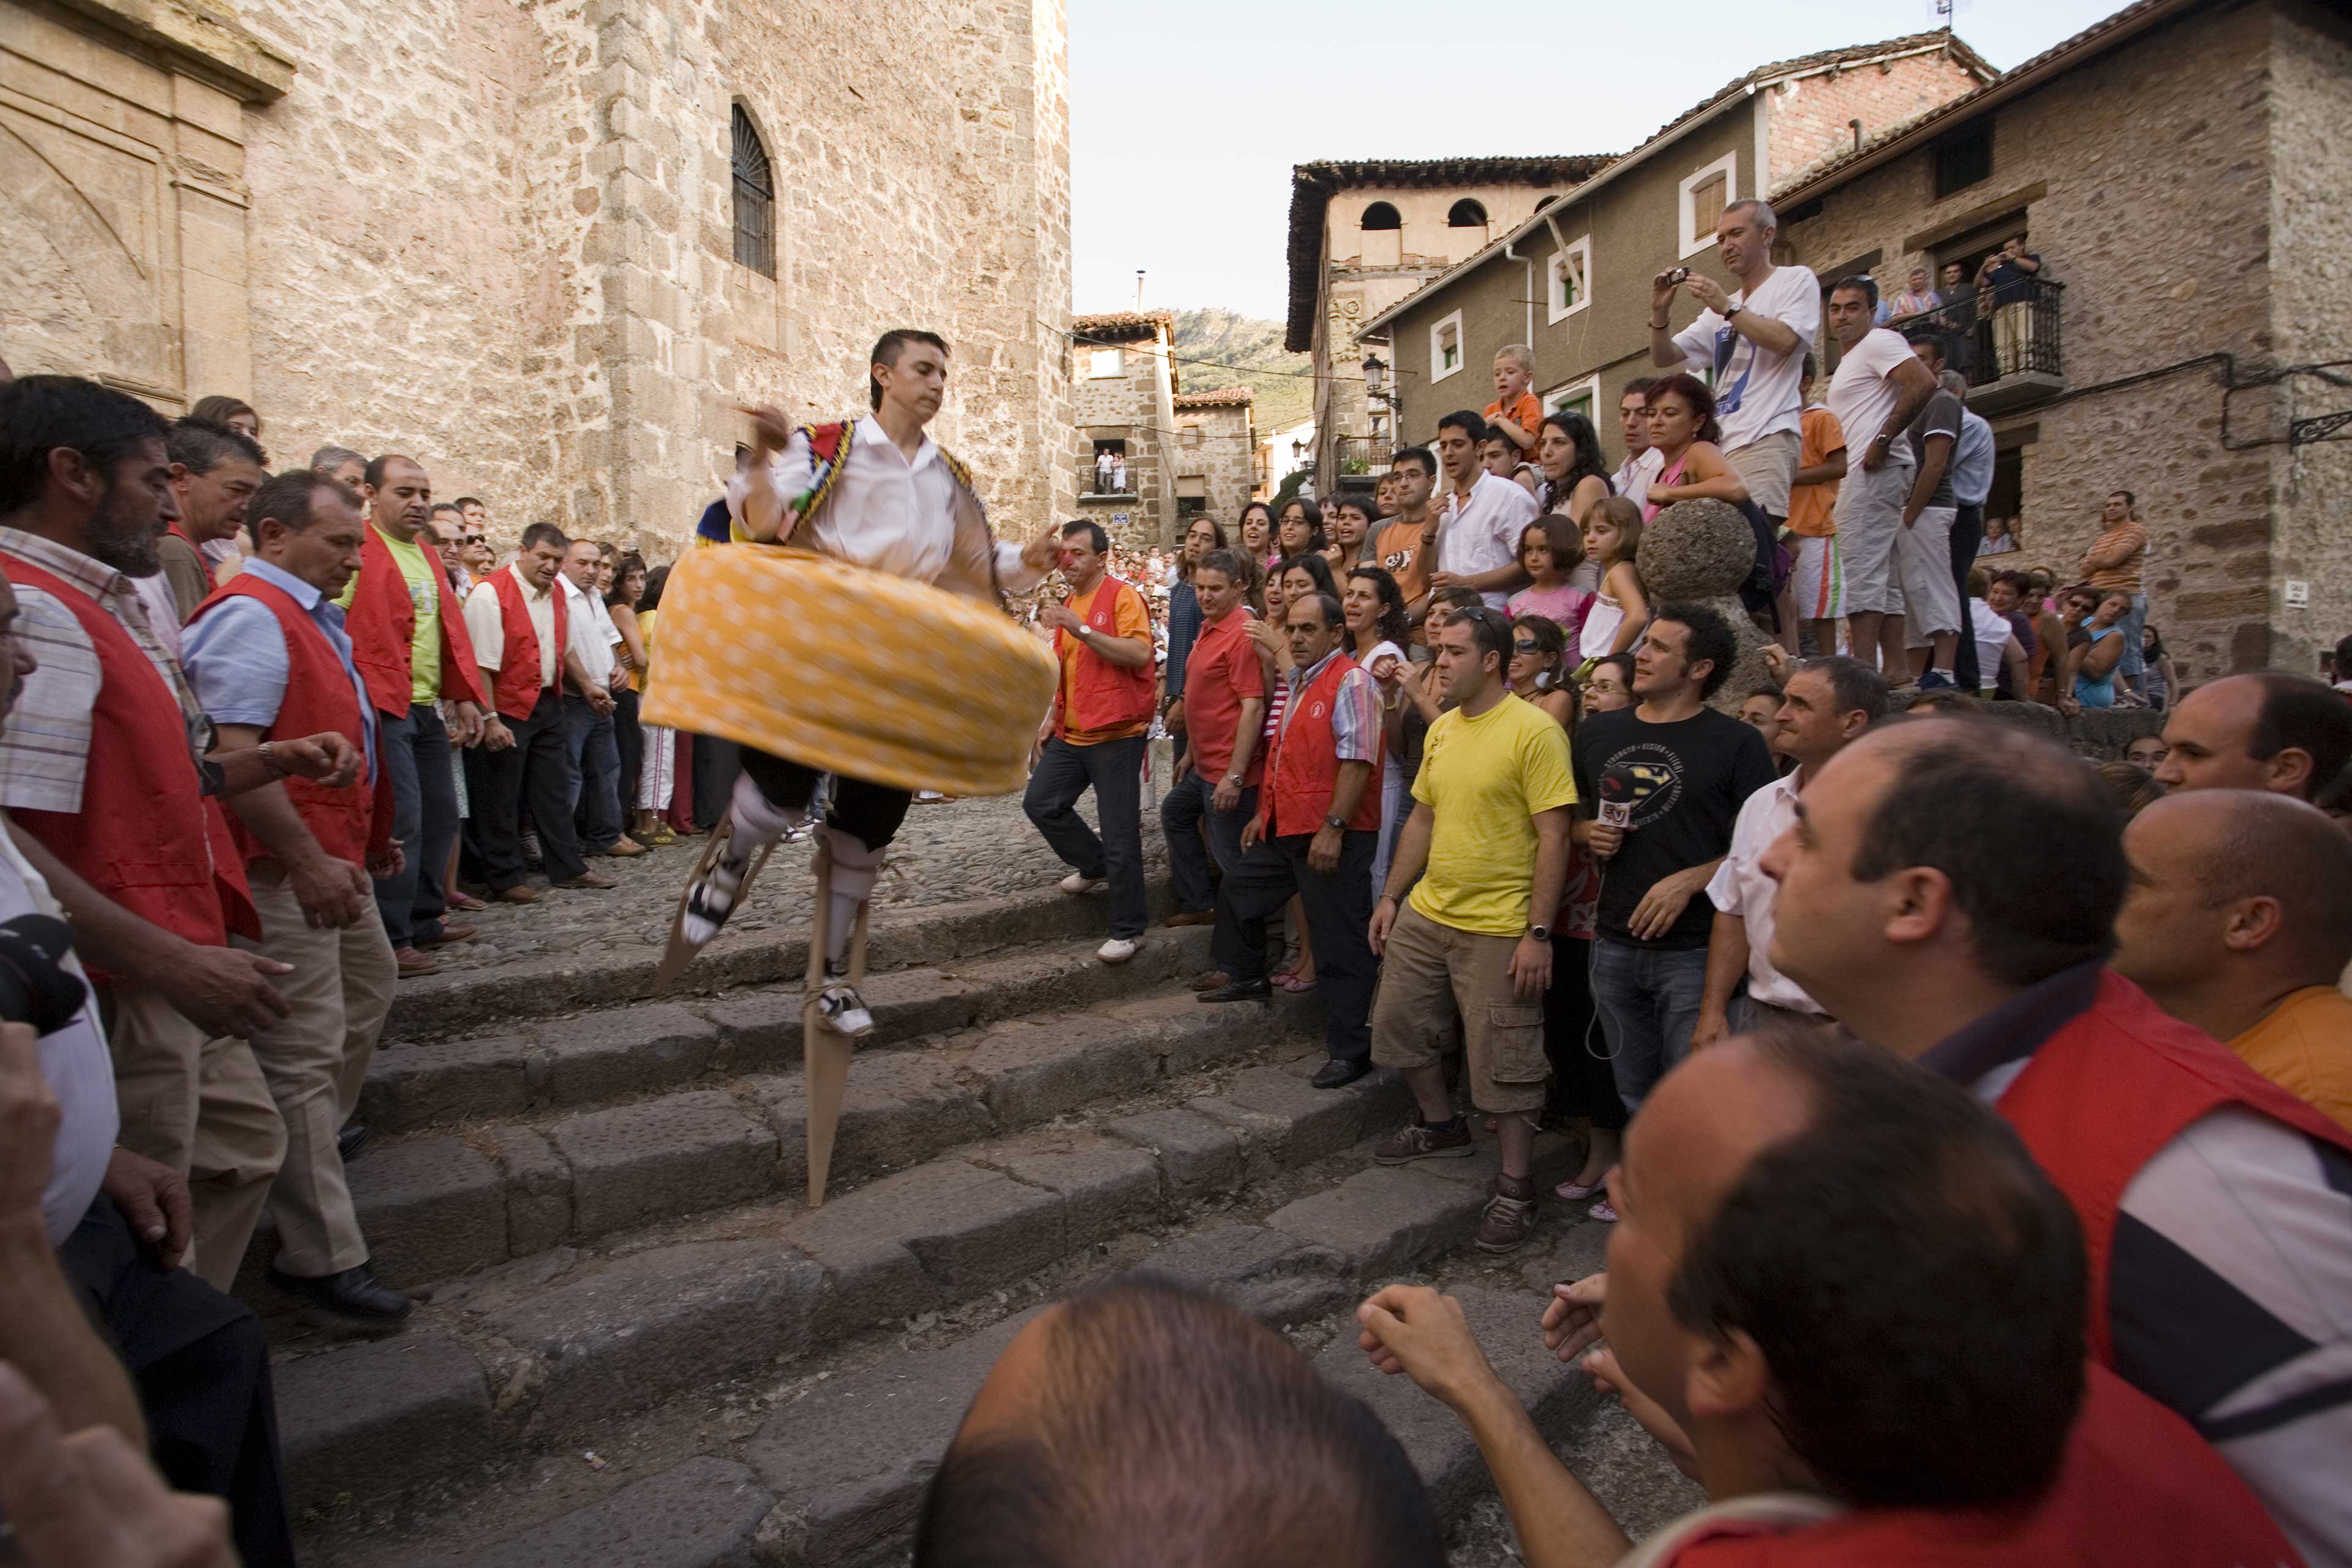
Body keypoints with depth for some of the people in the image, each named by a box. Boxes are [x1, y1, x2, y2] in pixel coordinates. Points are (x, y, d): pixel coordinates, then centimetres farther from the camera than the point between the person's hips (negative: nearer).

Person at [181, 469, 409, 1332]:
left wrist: (367, 835, 24)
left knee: (369, 987, 27)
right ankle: (321, 1260, 0)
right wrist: (306, 859, -28)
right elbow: (233, 750, -27)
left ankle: (313, 1140, 47)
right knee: (306, 1053, -7)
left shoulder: (307, 614, 16)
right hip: (286, 870, -11)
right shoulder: (250, 615, -17)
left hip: (333, 856, 11)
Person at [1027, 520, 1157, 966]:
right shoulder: (1069, 603, 17)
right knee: (1040, 802, 7)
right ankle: (1094, 866, 29)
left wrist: (1081, 629, -26)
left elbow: (1140, 653, -24)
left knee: (1120, 833, -4)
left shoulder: (1122, 597, -9)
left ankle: (1127, 929, 6)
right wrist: (1053, 716, 20)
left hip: (1116, 735, -8)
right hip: (1072, 733, 8)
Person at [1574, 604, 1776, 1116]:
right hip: (1616, 947, 5)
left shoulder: (1736, 742, -5)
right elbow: (1574, 819, 21)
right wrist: (1588, 834, -2)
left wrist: (1688, 881, -18)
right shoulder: (1598, 732, 10)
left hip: (1695, 952, -5)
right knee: (1636, 1097, 16)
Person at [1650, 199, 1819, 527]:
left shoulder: (1796, 280, 9)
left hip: (1767, 441, -7)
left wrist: (1728, 308, -9)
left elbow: (1785, 340, -10)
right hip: (1721, 444, 7)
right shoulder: (1718, 311, 26)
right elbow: (1663, 358, 20)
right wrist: (1659, 311, 4)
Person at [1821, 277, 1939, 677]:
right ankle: (1896, 667, 11)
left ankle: (1864, 670, -19)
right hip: (1867, 475, 11)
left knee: (1860, 572, -16)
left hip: (1874, 471, -11)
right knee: (1883, 577, 9)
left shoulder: (1878, 342, -5)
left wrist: (1882, 441, -21)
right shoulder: (1850, 358, 26)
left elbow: (1924, 384, -20)